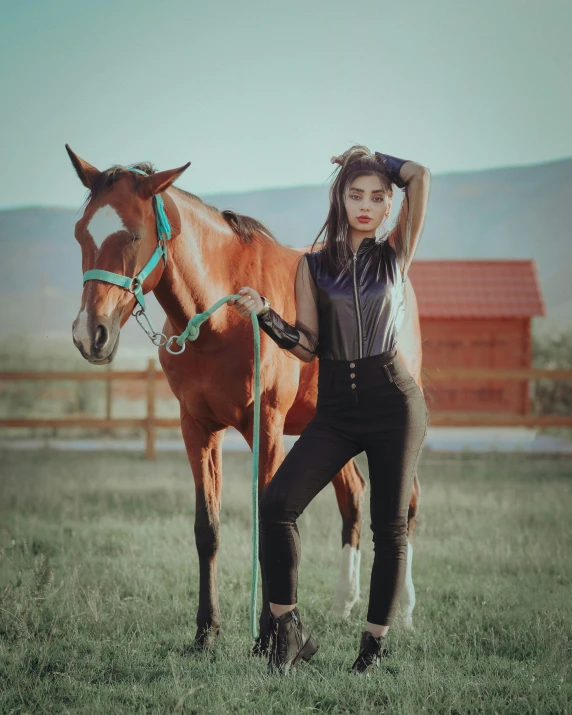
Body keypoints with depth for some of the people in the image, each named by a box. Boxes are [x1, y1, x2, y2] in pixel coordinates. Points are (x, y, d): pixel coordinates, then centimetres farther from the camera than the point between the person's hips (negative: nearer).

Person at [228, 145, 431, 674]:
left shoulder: (396, 254, 5)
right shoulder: (313, 265, 7)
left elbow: (420, 177, -7)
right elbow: (308, 347, 4)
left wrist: (372, 158, 8)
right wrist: (266, 316, -11)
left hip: (394, 399, -1)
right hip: (336, 407, 1)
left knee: (390, 525, 1)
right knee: (277, 505, -14)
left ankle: (375, 644, 12)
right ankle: (289, 631, -4)